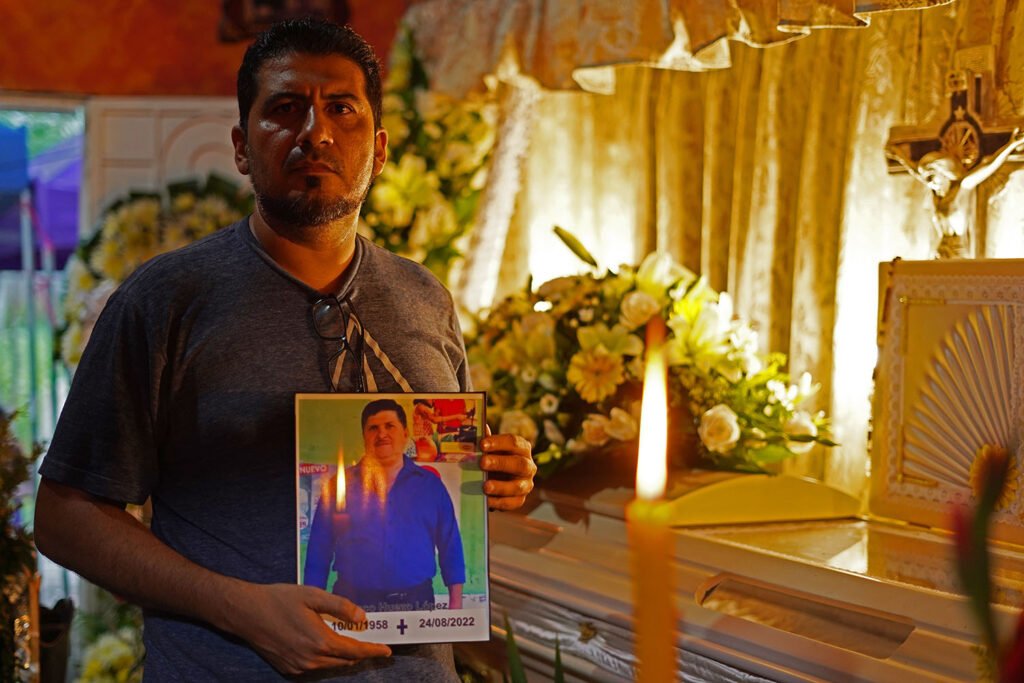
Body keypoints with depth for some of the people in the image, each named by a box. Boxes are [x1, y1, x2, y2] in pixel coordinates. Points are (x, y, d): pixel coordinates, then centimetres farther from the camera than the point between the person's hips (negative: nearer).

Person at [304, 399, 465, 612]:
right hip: (354, 603, -1)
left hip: (416, 602, 1)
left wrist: (455, 603, 2)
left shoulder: (430, 486, 10)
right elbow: (318, 554, 6)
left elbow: (451, 549, 9)